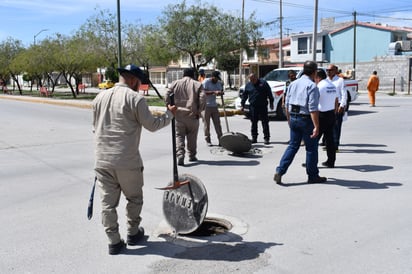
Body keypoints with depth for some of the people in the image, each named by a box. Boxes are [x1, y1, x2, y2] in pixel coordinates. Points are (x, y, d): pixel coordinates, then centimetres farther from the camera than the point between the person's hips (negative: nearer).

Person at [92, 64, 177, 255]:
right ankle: (133, 233, 29)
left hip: (102, 161, 5)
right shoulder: (135, 98, -9)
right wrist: (169, 114, 11)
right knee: (134, 198, 17)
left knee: (108, 202, 9)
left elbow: (95, 128, 15)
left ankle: (114, 242, 15)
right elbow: (152, 125, -5)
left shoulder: (100, 97, 9)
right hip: (127, 161, -5)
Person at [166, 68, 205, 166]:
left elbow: (167, 96, 1)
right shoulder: (198, 84, 2)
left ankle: (180, 155, -12)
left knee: (179, 135, 5)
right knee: (192, 137, 13)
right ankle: (192, 156, 22)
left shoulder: (175, 83, 7)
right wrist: (199, 111, 0)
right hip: (192, 115, -1)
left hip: (178, 115, 1)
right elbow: (202, 98, -8)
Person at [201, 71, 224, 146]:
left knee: (217, 123, 3)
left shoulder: (219, 83, 10)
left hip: (214, 105, 5)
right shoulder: (206, 82, -9)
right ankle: (208, 140, 9)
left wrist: (221, 92, -11)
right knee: (206, 124, 0)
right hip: (206, 105, -5)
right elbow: (204, 92, -19)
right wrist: (214, 92, -29)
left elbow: (221, 91, 13)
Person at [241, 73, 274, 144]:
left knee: (265, 122, -3)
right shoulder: (248, 85, 10)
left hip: (263, 106, -3)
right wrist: (242, 105, 11)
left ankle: (266, 138, 0)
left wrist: (271, 103, 1)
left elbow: (269, 93, 4)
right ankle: (254, 138, 15)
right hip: (253, 107, 3)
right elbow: (244, 95, 16)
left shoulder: (263, 83, 2)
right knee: (254, 123, 6)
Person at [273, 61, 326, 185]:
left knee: (293, 146, 12)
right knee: (311, 148, 7)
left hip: (293, 118, 6)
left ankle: (279, 171, 2)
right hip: (306, 119, -6)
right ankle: (313, 176, 19)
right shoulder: (312, 86, -13)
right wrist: (316, 127, -20)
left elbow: (287, 104, 12)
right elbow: (313, 109, -20)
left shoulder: (293, 84, 9)